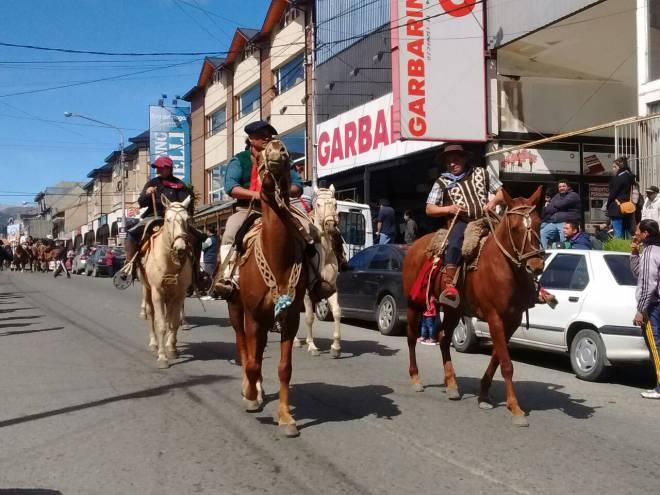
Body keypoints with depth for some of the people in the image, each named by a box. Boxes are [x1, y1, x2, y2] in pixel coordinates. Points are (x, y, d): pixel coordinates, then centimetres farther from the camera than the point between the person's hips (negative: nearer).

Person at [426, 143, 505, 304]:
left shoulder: (482, 173, 16)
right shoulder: (442, 182, 11)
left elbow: (502, 193, 17)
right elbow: (429, 209, 10)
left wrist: (494, 201, -5)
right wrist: (448, 209, -7)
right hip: (461, 223, -3)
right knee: (456, 239, -35)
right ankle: (448, 285, -45)